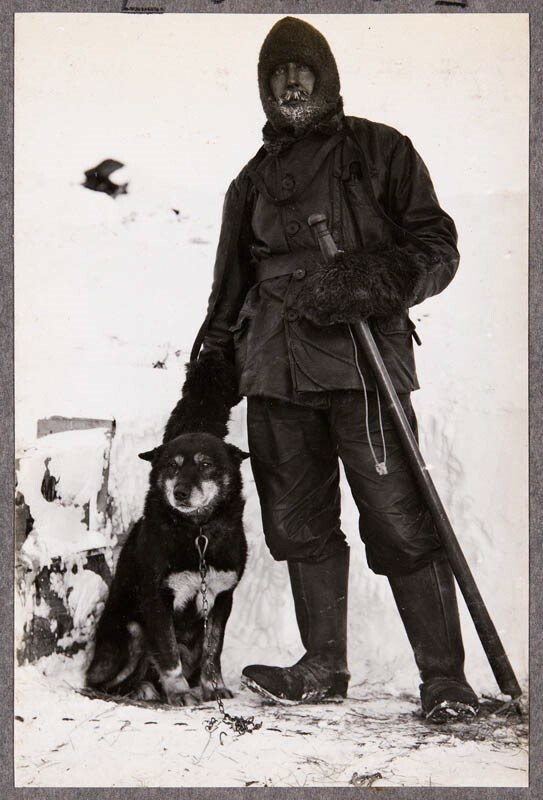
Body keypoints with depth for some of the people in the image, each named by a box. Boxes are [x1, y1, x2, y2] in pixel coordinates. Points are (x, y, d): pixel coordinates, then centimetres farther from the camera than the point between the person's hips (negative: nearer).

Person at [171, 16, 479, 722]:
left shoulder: (379, 150, 11)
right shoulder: (253, 181, 23)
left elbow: (437, 248, 4)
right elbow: (229, 295, 24)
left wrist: (365, 281, -15)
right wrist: (203, 398, 18)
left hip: (363, 357, -5)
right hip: (275, 372, 5)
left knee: (399, 521, -10)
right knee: (298, 525, 5)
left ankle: (445, 677, -3)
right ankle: (324, 667, 16)